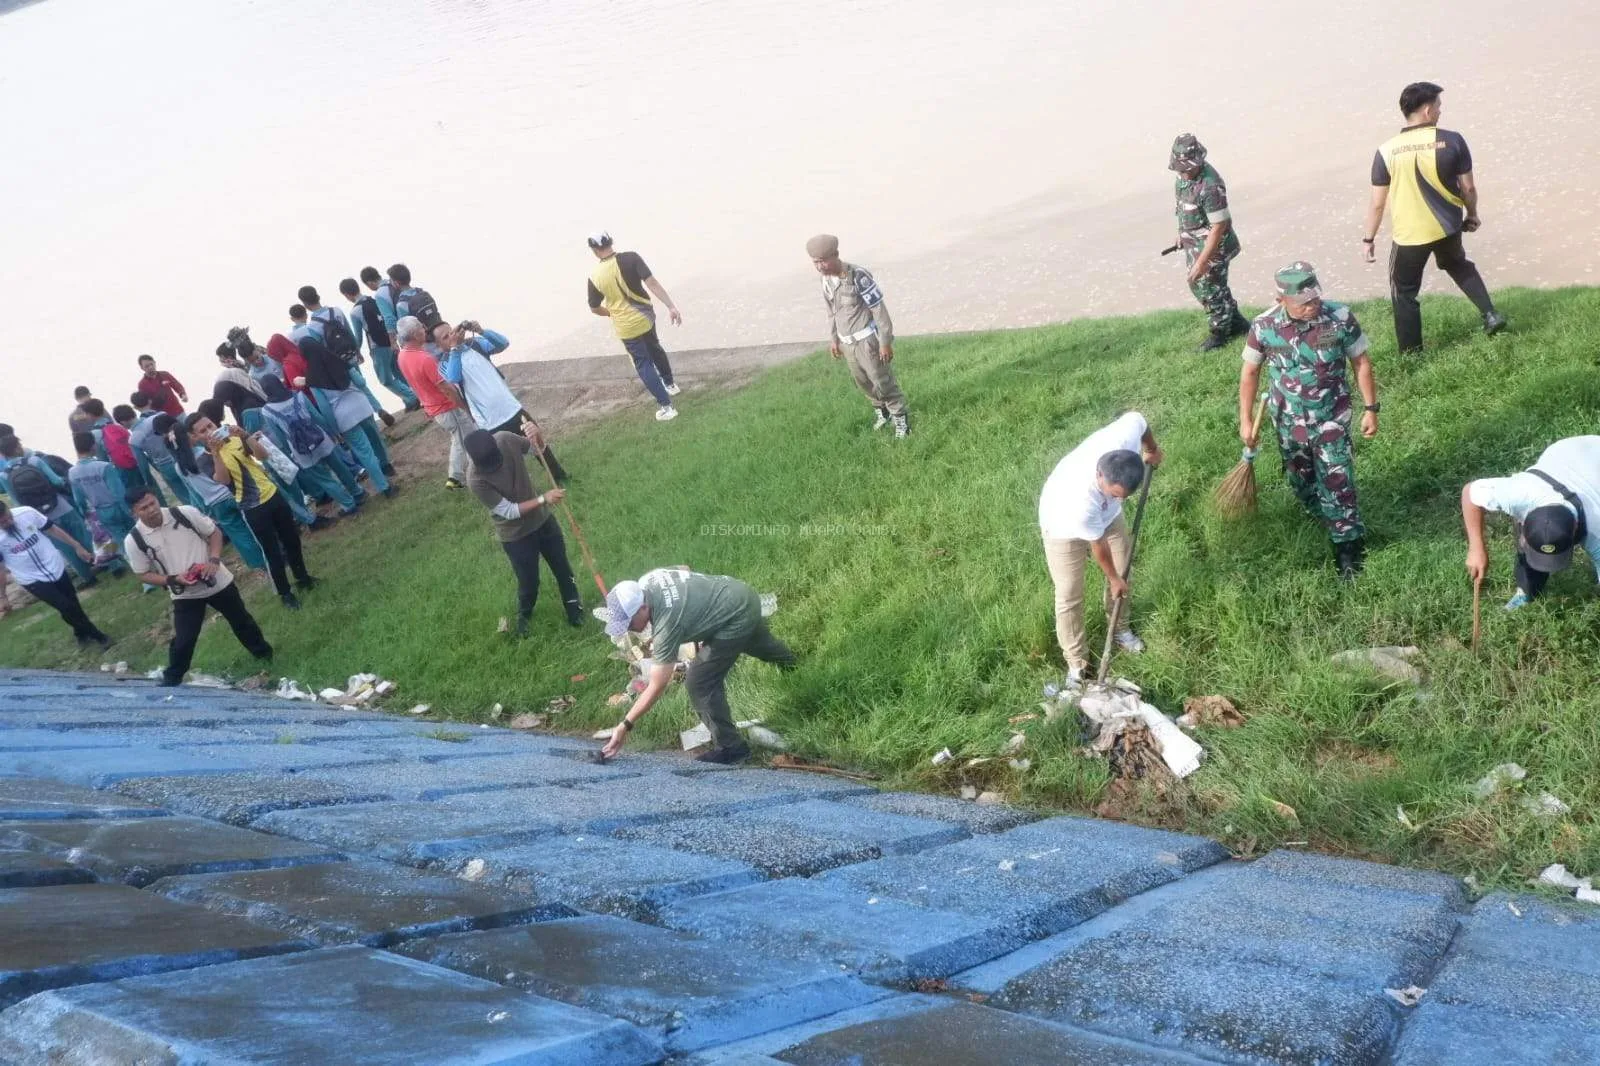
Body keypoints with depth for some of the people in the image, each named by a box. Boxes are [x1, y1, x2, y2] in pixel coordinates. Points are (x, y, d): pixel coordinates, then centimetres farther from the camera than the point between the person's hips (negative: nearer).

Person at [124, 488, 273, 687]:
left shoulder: (185, 513, -14)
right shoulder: (134, 540, -15)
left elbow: (214, 533, -1)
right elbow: (143, 574, -5)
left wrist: (214, 560, -17)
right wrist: (173, 580, -20)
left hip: (218, 581, 1)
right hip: (185, 595, -1)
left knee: (242, 621, 20)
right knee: (183, 640, 0)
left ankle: (263, 653, 45)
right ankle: (171, 680, 25)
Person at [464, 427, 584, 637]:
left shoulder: (505, 439, -22)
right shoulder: (476, 480, -33)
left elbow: (537, 449, -1)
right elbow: (509, 511, -26)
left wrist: (536, 437, -24)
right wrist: (542, 499, -33)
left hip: (542, 518, 4)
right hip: (515, 535, -4)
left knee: (562, 566, 20)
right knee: (528, 582, 13)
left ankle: (573, 604, 47)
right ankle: (524, 614, 46)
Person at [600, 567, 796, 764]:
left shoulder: (667, 624, -35)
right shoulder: (646, 582, -15)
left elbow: (657, 687, -33)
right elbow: (684, 568, 8)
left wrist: (625, 725, -32)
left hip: (737, 618, -9)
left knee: (700, 683, -12)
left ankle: (730, 747, 3)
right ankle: (786, 660, 75)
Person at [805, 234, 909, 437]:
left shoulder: (858, 276, -25)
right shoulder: (827, 279, -1)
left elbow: (879, 309, -20)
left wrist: (885, 342, -18)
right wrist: (833, 339, 19)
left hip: (868, 339, -7)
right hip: (847, 342, 7)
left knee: (882, 381, 1)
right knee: (863, 382, 18)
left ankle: (900, 418, 18)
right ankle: (882, 412, 39)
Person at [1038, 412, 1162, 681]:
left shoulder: (1126, 437, -39)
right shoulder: (1078, 501, -47)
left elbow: (1137, 418, -11)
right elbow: (1098, 545, -27)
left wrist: (1152, 450, 8)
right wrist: (1113, 579, -9)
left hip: (1106, 515, 6)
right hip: (1064, 527, -6)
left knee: (1122, 572, 19)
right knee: (1069, 596, 3)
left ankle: (1121, 630, 46)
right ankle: (1076, 663, 23)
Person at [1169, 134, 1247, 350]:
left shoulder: (1210, 185, -31)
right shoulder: (1183, 175, -6)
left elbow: (1219, 226, -28)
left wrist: (1203, 261, -28)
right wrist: (1182, 232, 24)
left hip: (1213, 245, -9)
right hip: (1192, 243, 9)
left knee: (1211, 289, 6)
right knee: (1197, 285, 21)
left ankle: (1219, 333, 29)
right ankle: (1236, 323, 38)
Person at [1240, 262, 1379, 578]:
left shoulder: (1341, 317, -19)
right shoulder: (1264, 326, -16)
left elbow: (1361, 362, -5)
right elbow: (1250, 371, -1)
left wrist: (1371, 409, -4)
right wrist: (1246, 419, 0)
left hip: (1331, 420, -2)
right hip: (1288, 422, 2)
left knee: (1338, 485, -3)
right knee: (1302, 483, 20)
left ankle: (1347, 546, 11)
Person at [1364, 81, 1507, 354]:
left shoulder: (1387, 151, -13)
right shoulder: (1452, 141, -12)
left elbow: (1378, 203, -8)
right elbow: (1468, 188, -5)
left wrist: (1369, 238, 4)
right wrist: (1472, 214, 15)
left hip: (1408, 234, -2)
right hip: (1447, 226, 2)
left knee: (1404, 293, 14)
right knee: (1458, 265, 34)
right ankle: (1490, 314, 25)